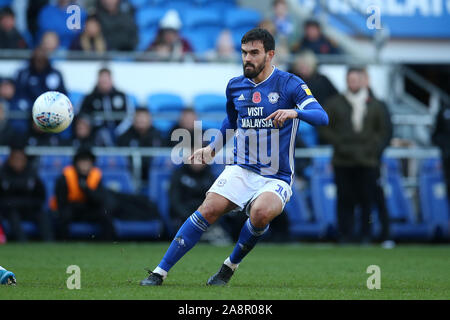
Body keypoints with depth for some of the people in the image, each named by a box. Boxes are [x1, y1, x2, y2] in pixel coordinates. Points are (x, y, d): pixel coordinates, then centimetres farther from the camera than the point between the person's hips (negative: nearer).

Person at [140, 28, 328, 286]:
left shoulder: (290, 84, -7)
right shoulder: (235, 86, 8)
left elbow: (322, 117, -19)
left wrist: (294, 112, -37)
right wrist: (212, 149, 20)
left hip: (277, 178, -3)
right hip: (241, 170, 3)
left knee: (261, 212, -33)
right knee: (209, 209, -19)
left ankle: (230, 267, -8)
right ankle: (160, 272, -16)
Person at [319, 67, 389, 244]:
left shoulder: (375, 106, 14)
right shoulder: (334, 104, 9)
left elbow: (382, 131, 17)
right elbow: (324, 129, 6)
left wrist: (372, 148, 1)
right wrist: (340, 145, -4)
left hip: (367, 162, 1)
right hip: (343, 162, -1)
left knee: (367, 201, -3)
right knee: (345, 201, -4)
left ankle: (366, 236, 4)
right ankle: (345, 236, 1)